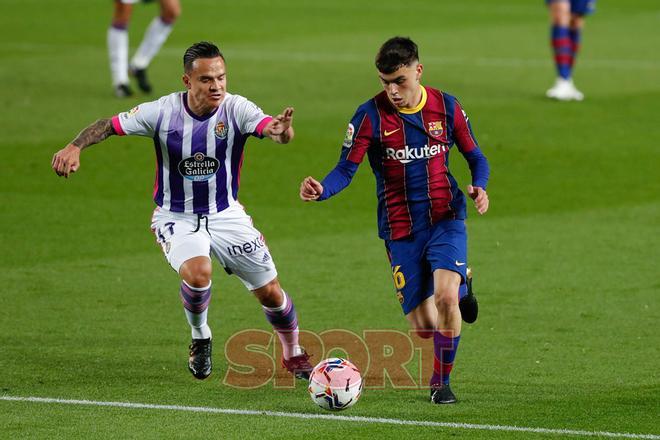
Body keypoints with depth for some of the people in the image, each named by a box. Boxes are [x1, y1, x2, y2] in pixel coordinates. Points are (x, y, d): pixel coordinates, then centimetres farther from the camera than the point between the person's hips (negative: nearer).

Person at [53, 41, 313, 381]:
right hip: (176, 218, -2)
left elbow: (269, 127, -34)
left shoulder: (235, 109, -17)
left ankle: (294, 355, 31)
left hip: (225, 215, 2)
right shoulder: (163, 111, -16)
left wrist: (281, 130, -59)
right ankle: (200, 340, 0)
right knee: (197, 272, -31)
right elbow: (109, 126, -12)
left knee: (270, 291, 1)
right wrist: (76, 146, -30)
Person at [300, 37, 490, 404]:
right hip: (401, 231, 0)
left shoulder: (446, 107, -1)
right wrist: (321, 190, -31)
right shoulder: (371, 115, -6)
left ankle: (442, 381, -4)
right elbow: (346, 169, -9)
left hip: (446, 219, 0)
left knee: (445, 295, -25)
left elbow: (476, 157, 10)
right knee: (422, 325, -2)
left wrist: (480, 187, -12)